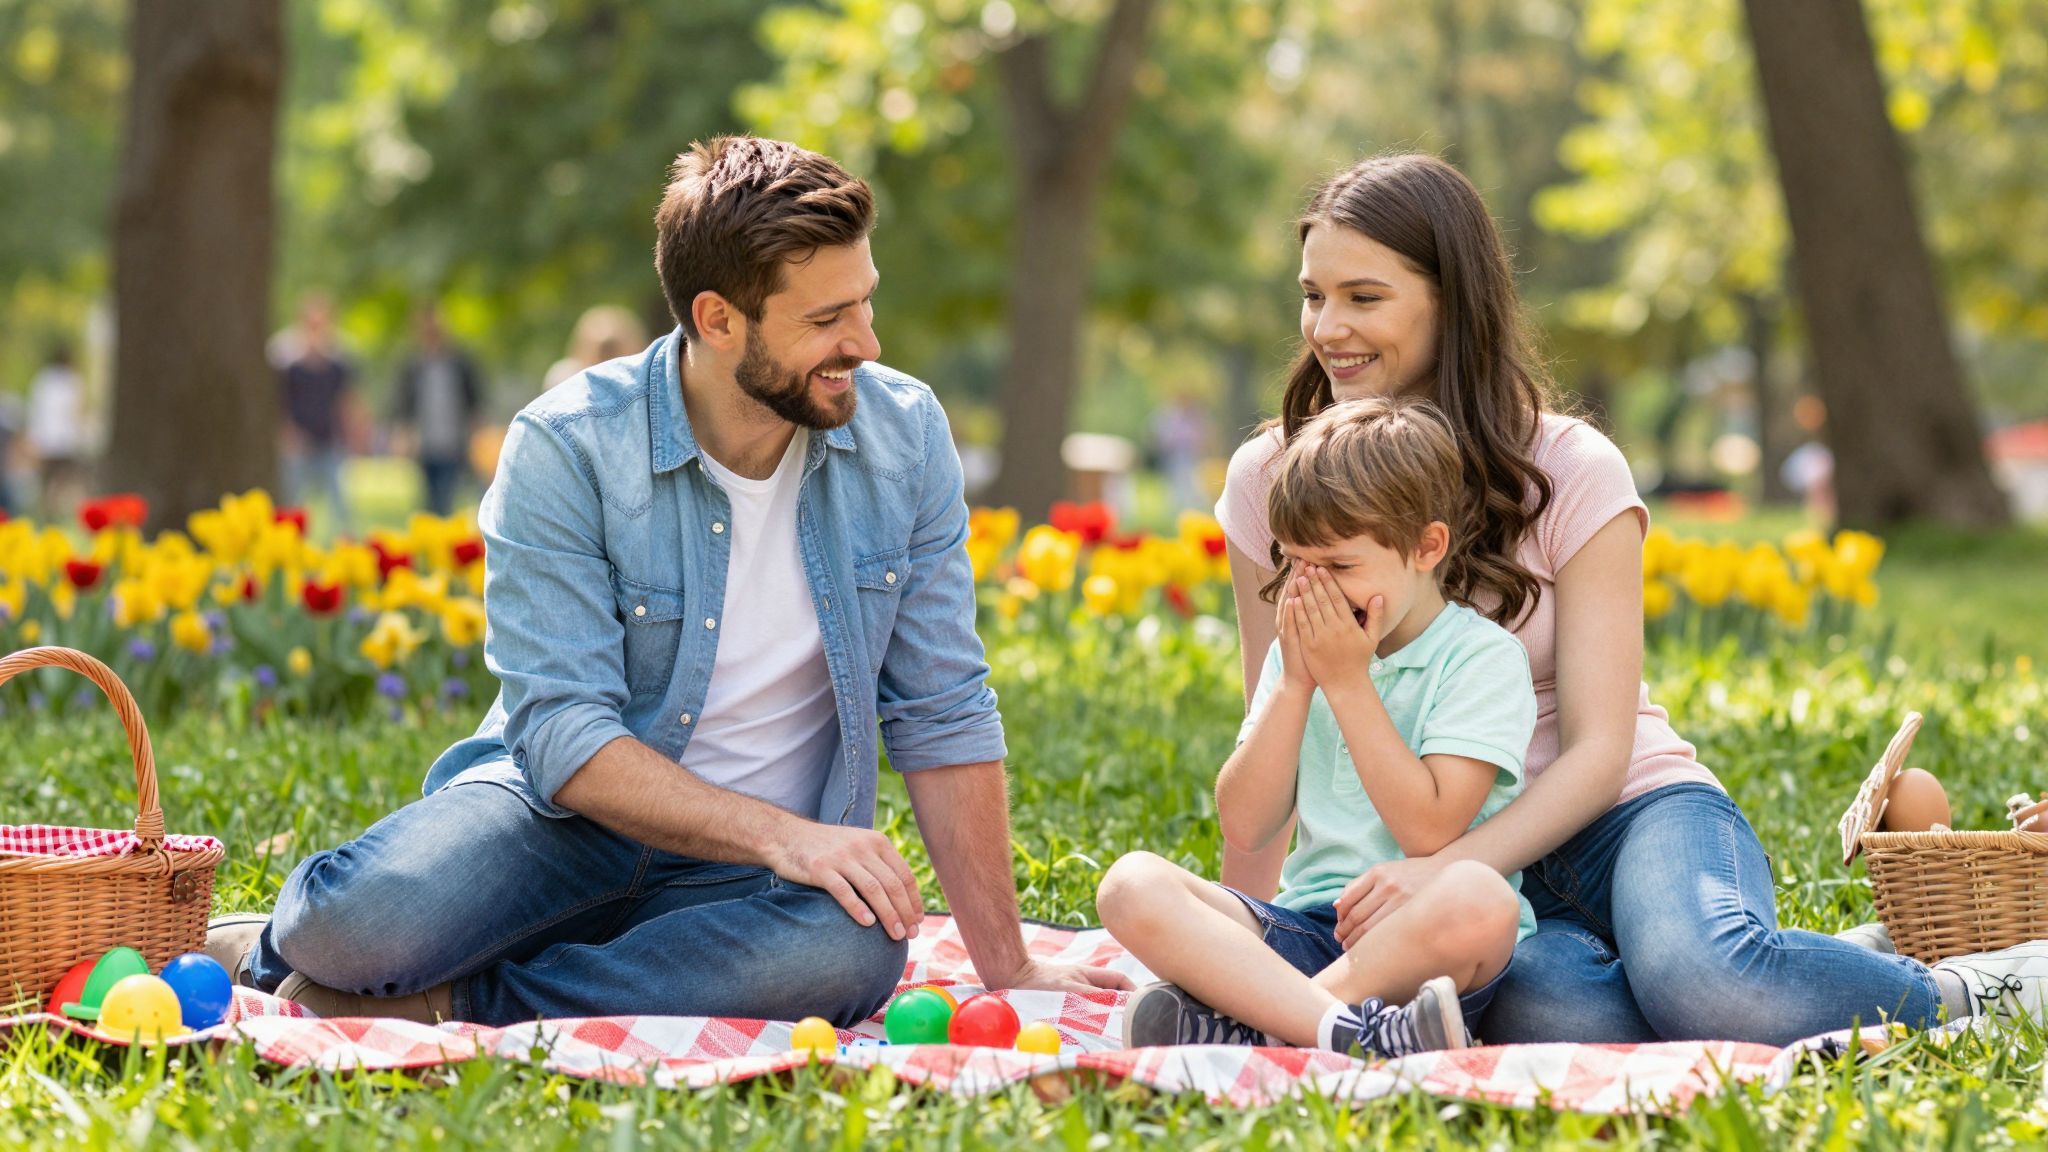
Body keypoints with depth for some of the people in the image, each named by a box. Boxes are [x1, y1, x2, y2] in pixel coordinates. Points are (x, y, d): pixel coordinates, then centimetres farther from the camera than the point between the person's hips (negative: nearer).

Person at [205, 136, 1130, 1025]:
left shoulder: (905, 437, -3)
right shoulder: (565, 449, -14)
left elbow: (944, 718, 1)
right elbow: (564, 737, -19)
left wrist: (1004, 964, -4)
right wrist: (778, 833, -30)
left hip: (740, 877, 3)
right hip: (571, 817, -3)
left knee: (855, 951, -36)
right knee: (361, 919, -36)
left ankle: (457, 1002, -20)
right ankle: (279, 947, 3)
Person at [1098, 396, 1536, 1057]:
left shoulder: (1482, 657, -1)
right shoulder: (1304, 650, 15)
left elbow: (1430, 830, -14)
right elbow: (1245, 827, 6)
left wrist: (1348, 683, -9)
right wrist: (1294, 682, -2)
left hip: (1419, 945, -4)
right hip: (1305, 931, 5)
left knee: (1480, 899, -39)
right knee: (1131, 884, -19)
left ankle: (1242, 1030, -32)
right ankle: (1353, 1030, -38)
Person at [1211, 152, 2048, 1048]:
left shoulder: (1572, 473, -6)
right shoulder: (1269, 484, 2)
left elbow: (1599, 750, -12)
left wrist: (1449, 870, -28)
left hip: (1631, 812, -1)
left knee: (1694, 978, -38)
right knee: (1551, 1014, -38)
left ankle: (1964, 991, -11)